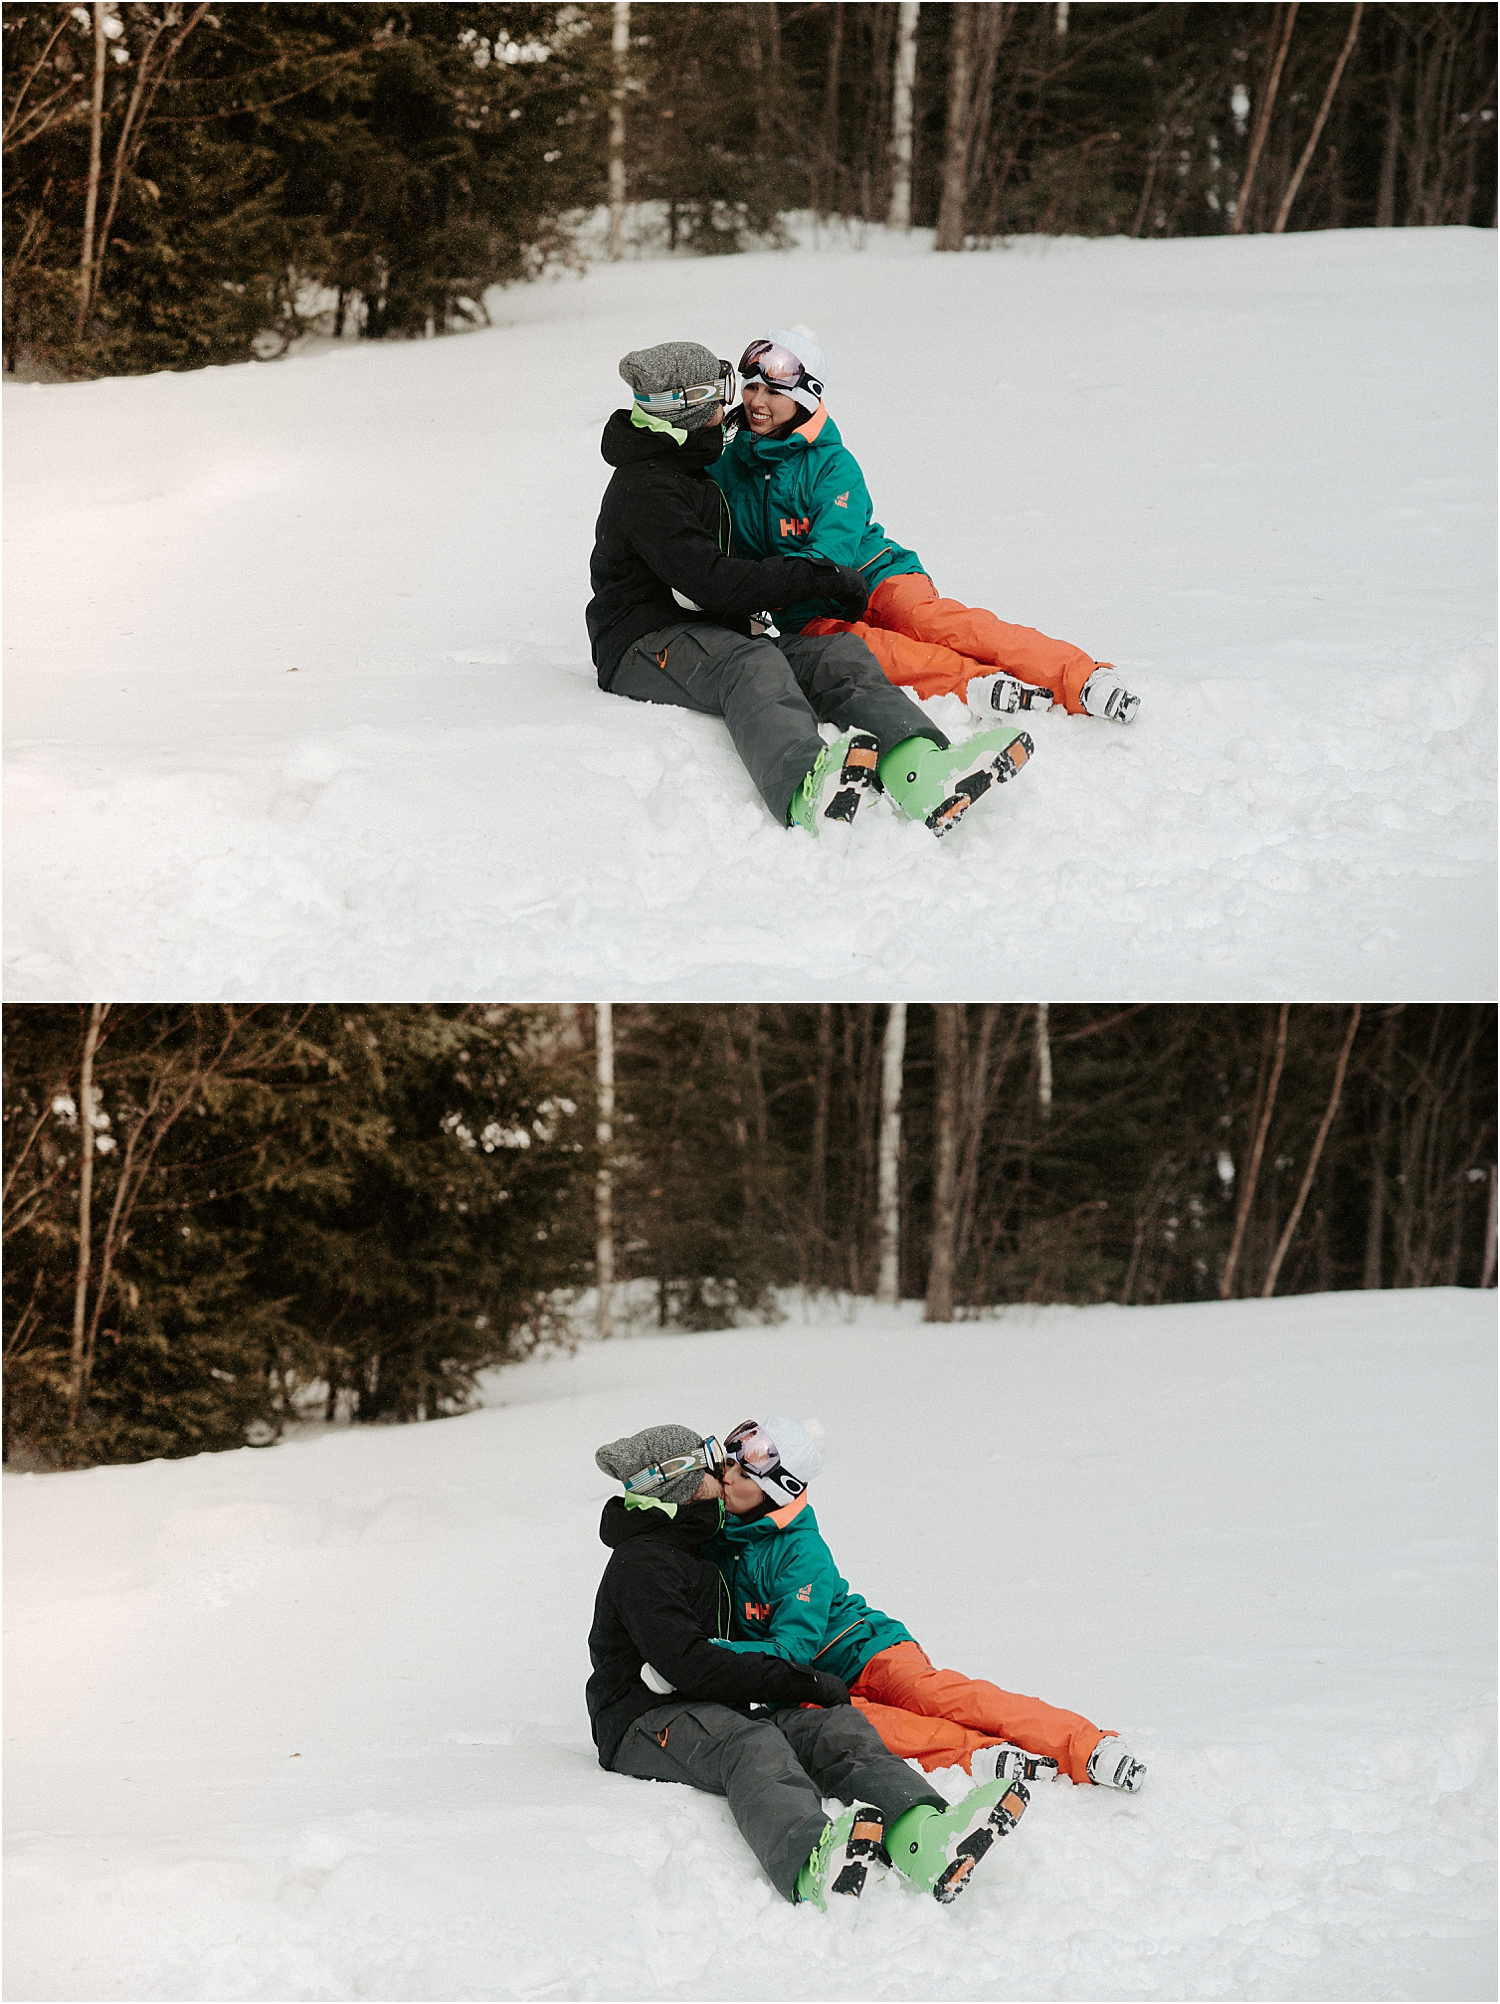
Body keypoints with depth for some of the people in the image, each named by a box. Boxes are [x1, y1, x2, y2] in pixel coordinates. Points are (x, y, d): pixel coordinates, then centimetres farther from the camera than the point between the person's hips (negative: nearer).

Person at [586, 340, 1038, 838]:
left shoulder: (689, 471, 24)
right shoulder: (645, 487, -10)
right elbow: (709, 582, -19)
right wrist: (815, 576, -15)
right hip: (646, 646, -8)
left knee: (838, 651, -20)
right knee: (753, 663, -40)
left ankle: (919, 770, -54)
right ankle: (808, 792, -75)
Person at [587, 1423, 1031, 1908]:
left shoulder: (693, 1548, 23)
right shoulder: (641, 1564, -10)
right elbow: (688, 1665, -21)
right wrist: (804, 1683, -19)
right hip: (645, 1725, -8)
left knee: (834, 1723, -21)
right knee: (752, 1742, -40)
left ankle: (923, 1839, -57)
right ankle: (813, 1865, -77)